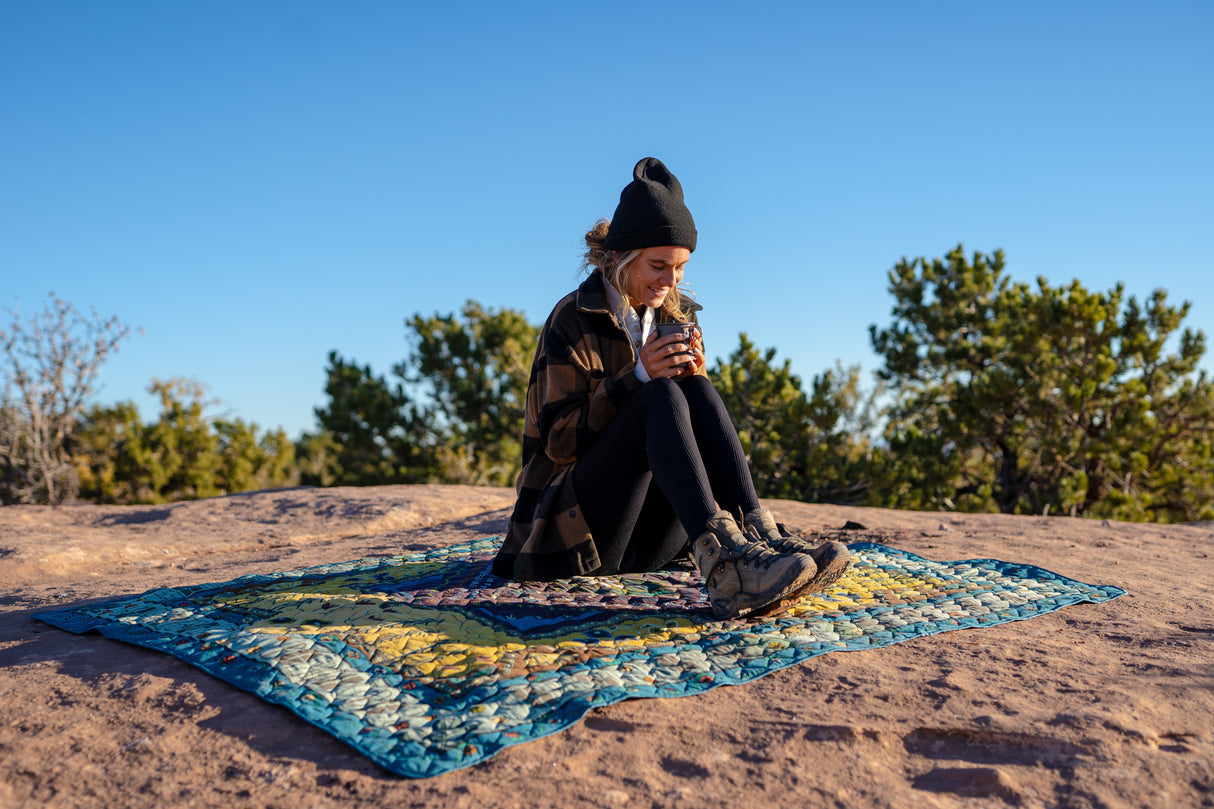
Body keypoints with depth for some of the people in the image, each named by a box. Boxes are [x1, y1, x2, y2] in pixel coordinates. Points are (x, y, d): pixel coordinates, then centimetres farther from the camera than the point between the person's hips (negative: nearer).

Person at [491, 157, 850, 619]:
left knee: (698, 391, -21)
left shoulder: (676, 319, 14)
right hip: (576, 525, -4)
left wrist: (693, 378, -9)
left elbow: (691, 424, 12)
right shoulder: (573, 319, -3)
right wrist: (637, 378, -20)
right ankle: (720, 558, -51)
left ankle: (759, 540, -39)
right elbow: (557, 438, -9)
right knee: (660, 397, -29)